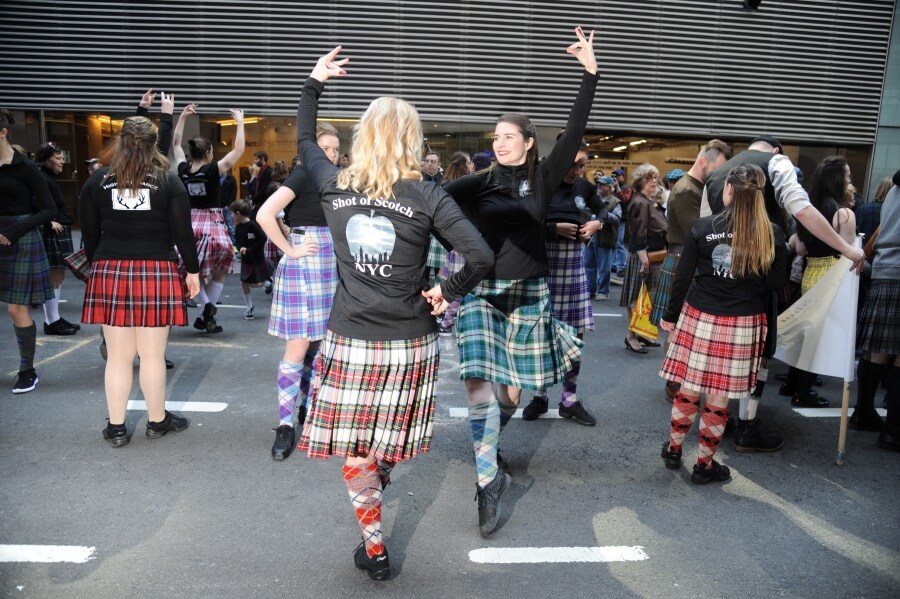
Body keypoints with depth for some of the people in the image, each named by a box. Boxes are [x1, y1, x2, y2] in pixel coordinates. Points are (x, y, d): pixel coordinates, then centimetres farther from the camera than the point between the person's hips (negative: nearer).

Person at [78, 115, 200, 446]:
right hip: (155, 273, -2)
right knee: (152, 355, 7)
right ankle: (157, 421, 21)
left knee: (118, 357, 9)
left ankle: (116, 428, 18)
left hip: (109, 272, 3)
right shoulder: (169, 182, -2)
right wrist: (193, 270, 6)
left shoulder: (97, 181, 5)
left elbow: (90, 234, 9)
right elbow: (183, 233, -4)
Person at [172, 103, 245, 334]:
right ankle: (208, 313, 3)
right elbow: (238, 150, -11)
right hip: (212, 224, -4)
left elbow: (176, 144, 18)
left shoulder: (183, 169, 2)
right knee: (219, 270, 11)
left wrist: (183, 117, 21)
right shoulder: (214, 169, -12)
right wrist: (240, 122, -2)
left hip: (190, 223, 4)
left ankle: (207, 307, 1)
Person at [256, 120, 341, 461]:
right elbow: (265, 215, -22)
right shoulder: (302, 176, -10)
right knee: (297, 350, -5)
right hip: (302, 270, -7)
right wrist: (289, 249, -15)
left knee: (319, 347, 14)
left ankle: (308, 407, 28)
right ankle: (285, 425, 3)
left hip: (330, 271, 7)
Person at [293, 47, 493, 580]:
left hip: (350, 340, 2)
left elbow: (306, 142, 22)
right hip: (409, 342, -1)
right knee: (389, 442, 21)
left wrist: (314, 83, 31)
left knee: (355, 452, 15)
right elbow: (483, 257, -16)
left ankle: (375, 550, 28)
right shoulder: (426, 196, -8)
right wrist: (448, 291, 0)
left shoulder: (335, 185, 0)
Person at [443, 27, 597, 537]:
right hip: (482, 293, -1)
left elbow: (575, 133, -5)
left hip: (530, 293, 1)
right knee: (480, 384, -15)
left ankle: (486, 446, 42)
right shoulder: (479, 183, 2)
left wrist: (590, 72, -10)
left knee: (512, 390, 11)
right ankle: (490, 480, -3)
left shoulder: (543, 178, 2)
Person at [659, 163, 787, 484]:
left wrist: (670, 315, 9)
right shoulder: (772, 234, -3)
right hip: (743, 324, 0)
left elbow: (683, 277, -2)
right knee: (719, 397, 8)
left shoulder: (703, 226, -5)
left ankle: (673, 449, 30)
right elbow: (776, 283, 4)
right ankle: (704, 465, 22)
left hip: (699, 317, 0)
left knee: (689, 388, 13)